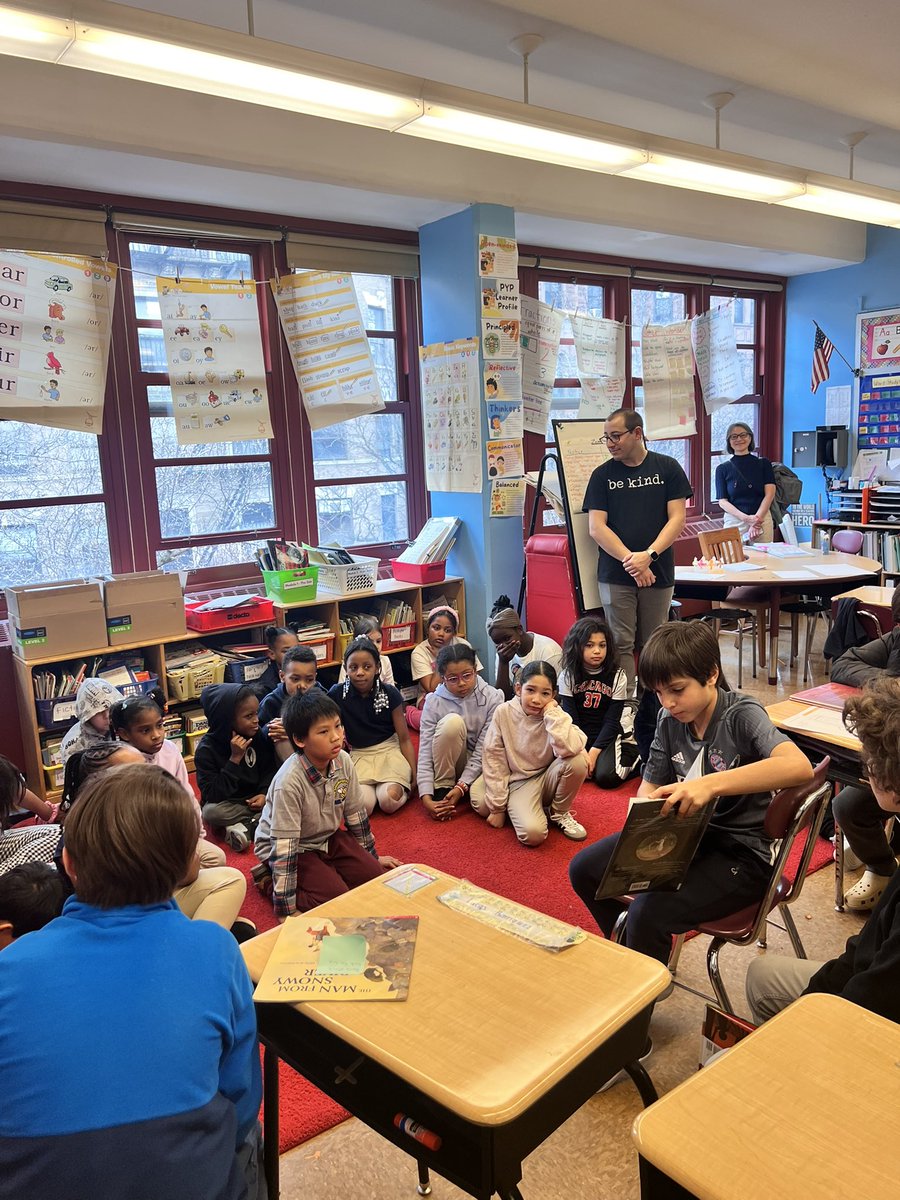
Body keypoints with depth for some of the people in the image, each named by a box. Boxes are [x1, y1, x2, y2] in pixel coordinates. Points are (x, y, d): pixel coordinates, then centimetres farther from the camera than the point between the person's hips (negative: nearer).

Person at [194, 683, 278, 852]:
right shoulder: (206, 749, -17)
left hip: (255, 798, 3)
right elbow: (212, 795, -23)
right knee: (211, 812, -36)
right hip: (227, 804, -3)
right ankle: (262, 819, -17)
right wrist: (235, 758, -29)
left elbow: (270, 769, 5)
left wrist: (264, 794, -15)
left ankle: (246, 828, -22)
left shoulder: (257, 735, -6)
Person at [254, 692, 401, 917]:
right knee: (337, 896, -20)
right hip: (294, 849, -6)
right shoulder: (289, 782, -33)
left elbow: (356, 814, 1)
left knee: (376, 877, -7)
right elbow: (284, 846, -29)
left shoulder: (343, 761, -15)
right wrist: (286, 909, -24)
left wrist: (372, 857, 13)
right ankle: (272, 881, 0)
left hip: (328, 837, 6)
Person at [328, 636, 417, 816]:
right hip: (358, 755, 1)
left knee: (389, 801, -26)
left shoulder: (390, 694, -8)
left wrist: (414, 775, -6)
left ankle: (400, 785, 7)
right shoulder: (337, 694, -8)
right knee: (362, 806, -25)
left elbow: (404, 738, -2)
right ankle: (373, 787, 8)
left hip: (389, 750, -1)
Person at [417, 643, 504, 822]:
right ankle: (442, 788, -14)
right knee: (452, 721, -30)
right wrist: (426, 797, -28)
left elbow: (483, 750, -17)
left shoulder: (492, 698, -16)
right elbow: (425, 753, -18)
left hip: (479, 765, -1)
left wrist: (461, 787, -25)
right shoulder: (434, 702, -15)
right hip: (448, 764, 1)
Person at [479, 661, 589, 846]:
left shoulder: (554, 716, -11)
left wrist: (552, 712, -27)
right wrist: (497, 807, -7)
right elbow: (493, 760, -8)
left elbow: (570, 749, -32)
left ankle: (559, 813, -2)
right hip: (519, 783, -3)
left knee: (577, 761, -27)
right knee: (533, 834, -30)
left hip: (548, 778, 3)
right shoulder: (504, 713, -13)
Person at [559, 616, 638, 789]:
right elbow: (571, 719, -6)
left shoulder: (617, 676, -6)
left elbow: (612, 721, -7)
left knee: (606, 777, -26)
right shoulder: (568, 676, -5)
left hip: (606, 736, -1)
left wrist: (594, 752, -18)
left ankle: (630, 755, 2)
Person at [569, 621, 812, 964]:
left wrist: (711, 784, -47)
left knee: (648, 913, -27)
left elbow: (800, 766, -39)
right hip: (687, 836, 7)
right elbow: (649, 788, 4)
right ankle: (632, 952, 31)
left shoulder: (741, 715, -21)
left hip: (742, 855, -7)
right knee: (584, 869, 6)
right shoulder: (670, 719, -3)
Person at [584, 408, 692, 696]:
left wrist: (648, 555, -15)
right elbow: (596, 527, -1)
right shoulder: (603, 474, 7)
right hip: (615, 574, 0)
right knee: (621, 644, -1)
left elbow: (677, 518, -1)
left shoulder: (667, 468, 5)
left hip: (658, 572, 0)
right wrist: (630, 559, -13)